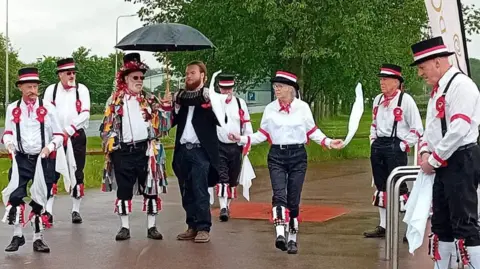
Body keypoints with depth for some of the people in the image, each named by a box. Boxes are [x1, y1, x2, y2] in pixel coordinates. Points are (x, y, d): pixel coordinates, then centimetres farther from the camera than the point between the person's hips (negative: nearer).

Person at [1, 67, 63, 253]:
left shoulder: (47, 108, -1)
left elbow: (58, 135, 2)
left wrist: (50, 147, -17)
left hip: (44, 159, -1)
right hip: (21, 159, 1)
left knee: (39, 200, 5)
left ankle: (38, 239, 17)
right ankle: (17, 236, 4)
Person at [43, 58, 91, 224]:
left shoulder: (82, 89, 2)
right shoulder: (51, 90, 5)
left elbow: (85, 114, -6)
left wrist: (68, 131, -14)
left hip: (77, 137, 0)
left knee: (77, 174, 3)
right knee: (52, 173, -5)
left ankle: (76, 211, 12)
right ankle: (48, 211, -5)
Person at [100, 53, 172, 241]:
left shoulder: (149, 100, 9)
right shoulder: (116, 100, 8)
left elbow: (162, 125, 5)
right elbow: (108, 126, 10)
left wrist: (166, 106, -9)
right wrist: (109, 146, -1)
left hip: (146, 149, 0)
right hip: (123, 150, 0)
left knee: (150, 188, 2)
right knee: (124, 189, 5)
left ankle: (151, 227, 11)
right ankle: (125, 227, 13)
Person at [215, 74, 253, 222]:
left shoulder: (240, 103, 4)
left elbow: (247, 125, 8)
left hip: (236, 147, 3)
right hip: (219, 147, -3)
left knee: (233, 179, 12)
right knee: (221, 177, -12)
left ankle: (228, 206, 26)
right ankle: (223, 208, -16)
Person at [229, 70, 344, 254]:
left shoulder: (303, 107, 0)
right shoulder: (270, 108, 3)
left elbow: (313, 132, 8)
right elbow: (262, 134, 6)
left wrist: (329, 142, -4)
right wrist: (241, 139, -4)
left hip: (298, 156, 0)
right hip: (277, 156, 0)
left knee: (294, 199, 3)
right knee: (279, 194, -20)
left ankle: (292, 239, 15)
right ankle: (280, 234, -33)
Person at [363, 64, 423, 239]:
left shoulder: (405, 99, -9)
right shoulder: (378, 99, 12)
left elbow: (417, 128, -9)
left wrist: (404, 146, -12)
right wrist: (373, 141, 14)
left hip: (395, 147, -7)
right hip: (378, 147, 7)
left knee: (398, 187, -8)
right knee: (381, 187, 12)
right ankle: (383, 226, 20)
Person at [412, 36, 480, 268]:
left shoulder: (461, 85, -14)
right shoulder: (437, 90, 16)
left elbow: (459, 130, -22)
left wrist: (433, 161, -16)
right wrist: (425, 152, 2)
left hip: (461, 162, -10)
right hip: (443, 164, 10)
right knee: (441, 223, 14)